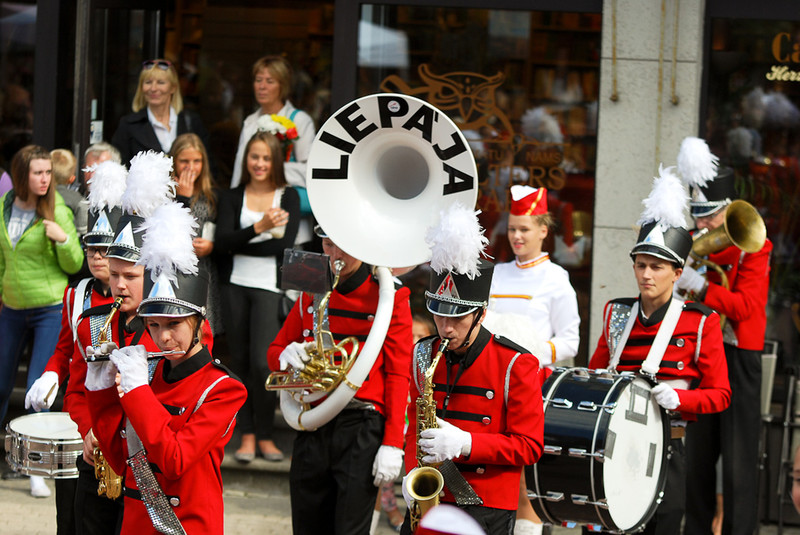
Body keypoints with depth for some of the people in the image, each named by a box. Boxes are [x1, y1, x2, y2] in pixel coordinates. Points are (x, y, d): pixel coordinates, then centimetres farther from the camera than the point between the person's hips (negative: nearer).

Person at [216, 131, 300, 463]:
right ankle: (247, 435, 11)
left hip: (269, 287, -2)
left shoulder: (288, 197, 7)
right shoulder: (232, 198, 10)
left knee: (263, 362, -11)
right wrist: (259, 227, -21)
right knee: (241, 361, 4)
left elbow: (285, 244, -6)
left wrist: (238, 245, -6)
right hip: (235, 286, 2)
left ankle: (265, 435, 3)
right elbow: (222, 241, -6)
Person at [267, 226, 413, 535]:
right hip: (312, 429, 5)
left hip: (362, 431, -5)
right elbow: (275, 351, 20)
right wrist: (287, 356, -7)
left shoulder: (390, 298, -2)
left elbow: (398, 376, -4)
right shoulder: (311, 295, 12)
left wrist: (393, 445, -11)